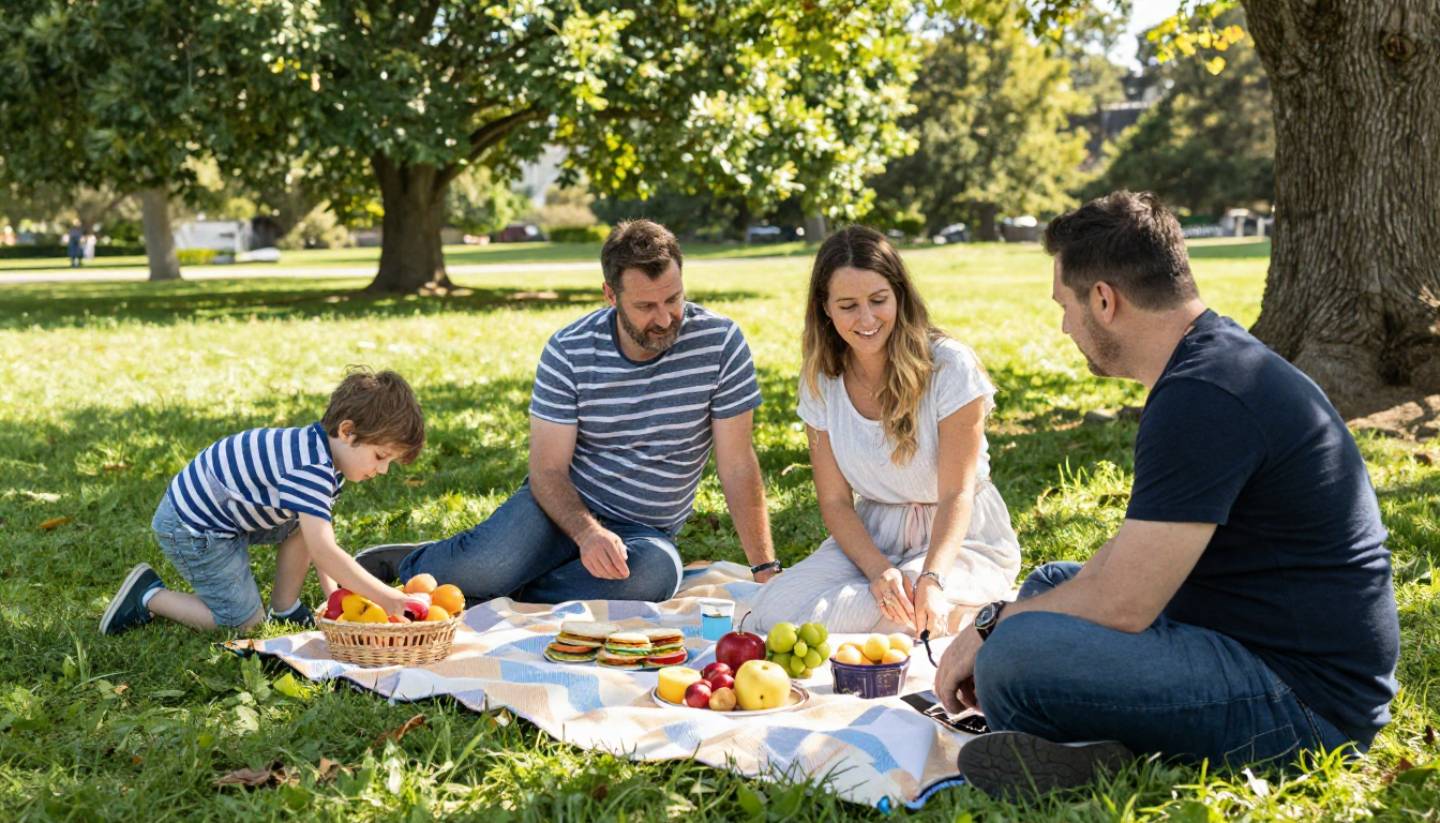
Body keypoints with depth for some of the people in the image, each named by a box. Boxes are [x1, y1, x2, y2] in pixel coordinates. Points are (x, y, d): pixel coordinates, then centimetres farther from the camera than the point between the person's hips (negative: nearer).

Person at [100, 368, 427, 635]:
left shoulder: (321, 451, 1)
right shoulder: (311, 467, -30)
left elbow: (319, 538, 9)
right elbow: (323, 551, -36)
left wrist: (332, 591, 0)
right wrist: (386, 597, -35)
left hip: (226, 511, 10)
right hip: (191, 527, -10)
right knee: (245, 623, -3)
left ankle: (285, 612, 14)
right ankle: (149, 596, 7)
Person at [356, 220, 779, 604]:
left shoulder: (719, 342, -11)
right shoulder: (569, 352, -11)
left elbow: (737, 465, -8)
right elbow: (548, 469, -12)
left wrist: (765, 569, -12)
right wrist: (587, 532, -31)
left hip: (644, 531, 1)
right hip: (568, 506, 0)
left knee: (656, 572, -37)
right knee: (485, 567, -31)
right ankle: (404, 561, 5)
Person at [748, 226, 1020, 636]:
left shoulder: (950, 366, -15)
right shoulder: (821, 381, -2)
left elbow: (956, 494, -16)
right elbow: (835, 500, -2)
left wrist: (931, 578, -34)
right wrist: (879, 571, -22)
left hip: (961, 537, -4)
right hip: (871, 536, 4)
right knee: (774, 610, -22)